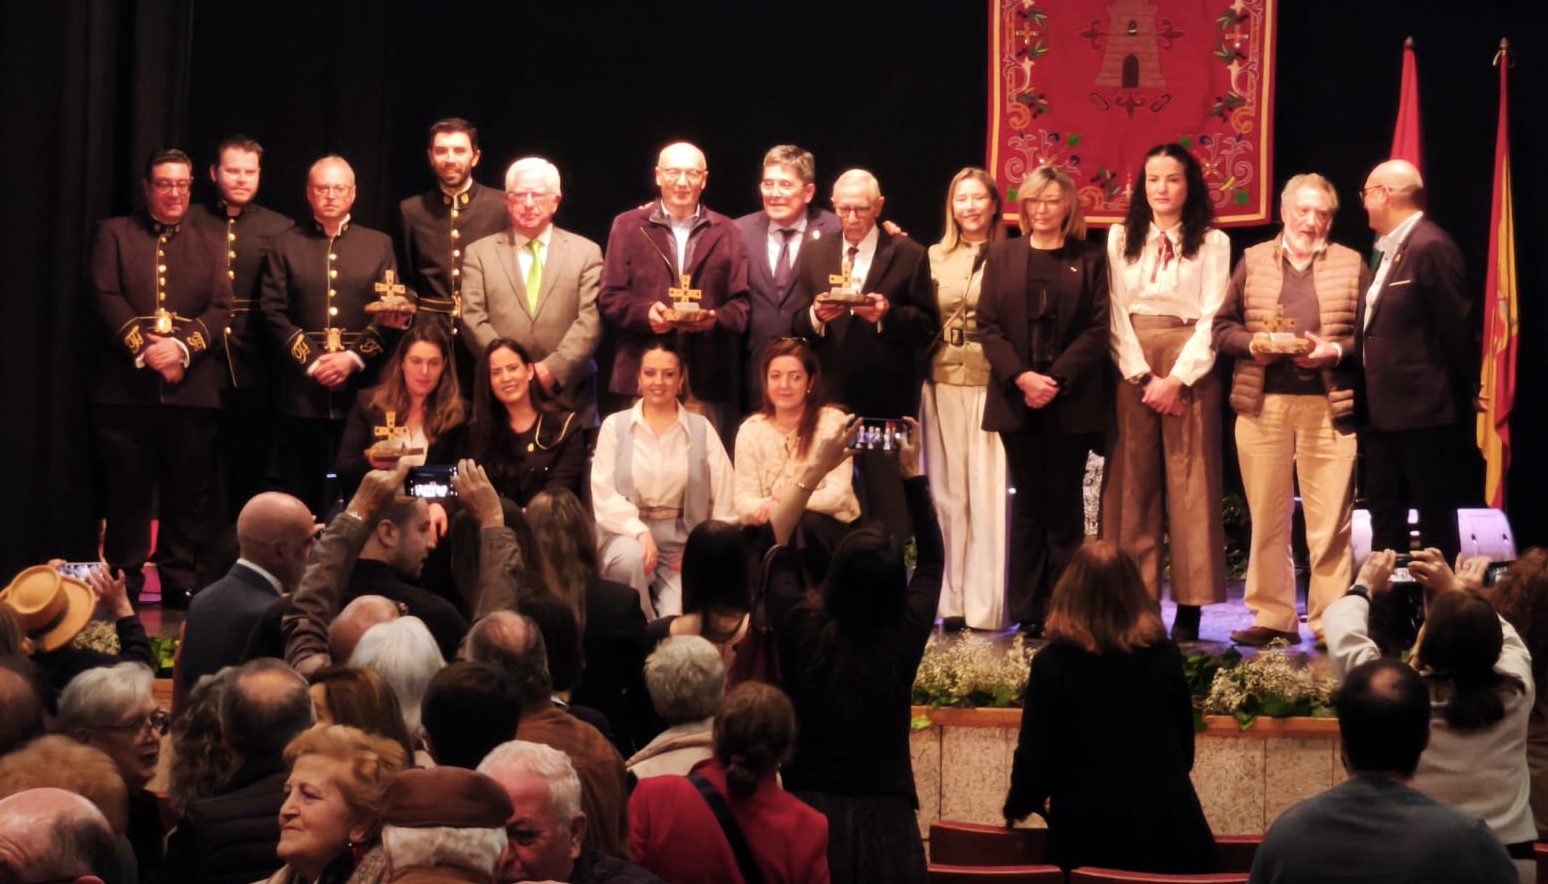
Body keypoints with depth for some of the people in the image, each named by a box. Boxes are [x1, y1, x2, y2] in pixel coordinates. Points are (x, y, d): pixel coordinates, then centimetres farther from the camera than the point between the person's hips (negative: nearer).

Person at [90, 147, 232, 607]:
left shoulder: (209, 245, 17)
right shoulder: (113, 234, 11)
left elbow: (221, 309, 5)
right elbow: (106, 298, -1)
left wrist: (183, 346, -13)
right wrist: (143, 348, -13)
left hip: (192, 387, 2)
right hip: (126, 384, -2)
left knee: (187, 492, 2)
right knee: (126, 491, 0)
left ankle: (180, 582, 9)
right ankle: (123, 584, 7)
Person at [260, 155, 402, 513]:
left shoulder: (379, 245, 12)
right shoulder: (286, 245, 10)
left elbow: (391, 315, 4)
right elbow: (273, 312, 3)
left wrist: (354, 358, -9)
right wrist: (311, 360, -8)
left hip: (361, 387, 0)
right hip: (302, 390, 0)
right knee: (299, 494, 1)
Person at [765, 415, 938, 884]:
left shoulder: (803, 633, -14)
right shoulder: (904, 639, -12)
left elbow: (775, 547, 4)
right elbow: (932, 559, 7)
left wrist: (815, 470, 4)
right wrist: (912, 474, 9)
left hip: (809, 815, 0)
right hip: (885, 823, 0)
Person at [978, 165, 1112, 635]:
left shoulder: (1089, 259, 6)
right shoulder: (1003, 256, 11)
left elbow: (1098, 328, -1)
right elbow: (988, 325, 4)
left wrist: (1057, 379, -12)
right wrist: (1021, 377, -10)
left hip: (1071, 401, -1)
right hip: (1016, 398, 1)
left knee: (1064, 505, 0)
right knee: (1028, 503, 3)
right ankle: (1028, 613, 5)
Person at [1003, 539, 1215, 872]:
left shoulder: (1053, 663, -8)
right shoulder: (1165, 656, 2)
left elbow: (1035, 759, -6)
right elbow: (1185, 752, 12)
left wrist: (1017, 804, 14)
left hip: (1091, 834, -3)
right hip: (1170, 831, 3)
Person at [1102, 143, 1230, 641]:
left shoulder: (1212, 243, 4)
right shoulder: (1121, 239, 11)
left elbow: (1212, 318, -2)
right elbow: (1116, 313, 4)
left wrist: (1177, 379, -12)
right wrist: (1144, 376, -7)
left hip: (1190, 369, -2)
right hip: (1132, 370, 2)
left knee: (1190, 485, -3)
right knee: (1132, 483, 0)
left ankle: (1189, 608, -3)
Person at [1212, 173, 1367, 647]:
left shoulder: (1352, 266, 8)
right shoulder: (1253, 262, 11)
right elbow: (1222, 328, 10)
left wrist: (1336, 350, -13)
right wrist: (1253, 344, -9)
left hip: (1328, 406, -2)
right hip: (1262, 403, 2)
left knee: (1330, 520, -3)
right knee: (1266, 516, 5)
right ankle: (1272, 616, 13)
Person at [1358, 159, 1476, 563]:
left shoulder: (1430, 247, -17)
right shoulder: (1388, 249, 13)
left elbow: (1457, 325, -16)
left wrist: (1465, 389, -9)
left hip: (1424, 409, -10)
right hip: (1385, 409, 10)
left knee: (1435, 520, 0)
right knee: (1385, 518, 15)